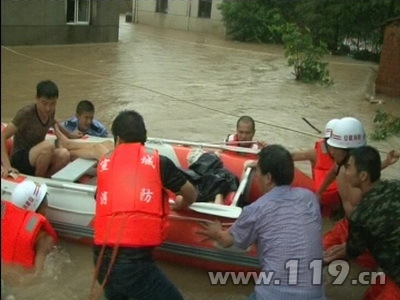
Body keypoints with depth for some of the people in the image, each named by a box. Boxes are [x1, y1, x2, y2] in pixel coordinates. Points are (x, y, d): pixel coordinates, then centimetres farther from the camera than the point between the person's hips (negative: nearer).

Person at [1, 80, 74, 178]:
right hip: (20, 160, -5)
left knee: (64, 154, -26)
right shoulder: (26, 113, -19)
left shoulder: (50, 111, 0)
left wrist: (69, 135, 30)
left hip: (36, 159, 6)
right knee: (48, 146, -34)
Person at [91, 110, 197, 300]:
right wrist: (181, 205, 36)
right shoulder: (158, 161, 2)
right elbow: (191, 195, 14)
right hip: (134, 260, -5)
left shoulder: (104, 163, 9)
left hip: (101, 258, 5)